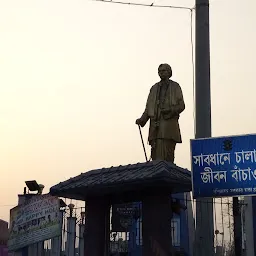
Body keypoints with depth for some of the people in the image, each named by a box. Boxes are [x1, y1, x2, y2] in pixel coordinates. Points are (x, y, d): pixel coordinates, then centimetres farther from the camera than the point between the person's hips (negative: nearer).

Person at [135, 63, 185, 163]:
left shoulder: (175, 87, 11)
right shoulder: (154, 88, 20)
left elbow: (181, 106, 5)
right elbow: (148, 107, 19)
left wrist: (170, 110, -14)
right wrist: (142, 120, 3)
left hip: (170, 124, -3)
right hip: (155, 124, 3)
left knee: (168, 155, -9)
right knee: (156, 154, -5)